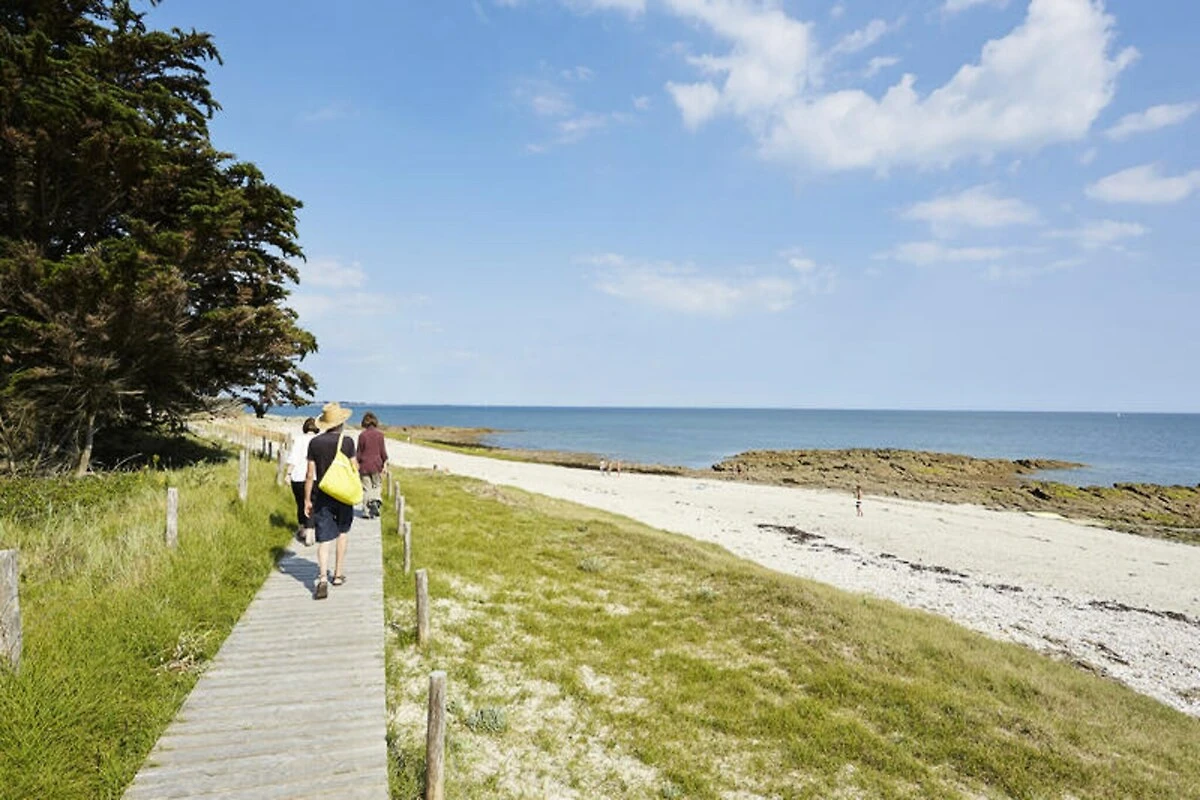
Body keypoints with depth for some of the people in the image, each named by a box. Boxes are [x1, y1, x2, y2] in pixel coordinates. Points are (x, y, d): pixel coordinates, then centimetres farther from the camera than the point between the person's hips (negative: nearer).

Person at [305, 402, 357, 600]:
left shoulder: (315, 443, -5)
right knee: (343, 532, 20)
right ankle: (338, 574, 25)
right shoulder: (347, 441, -10)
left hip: (322, 496, 1)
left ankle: (322, 579, -15)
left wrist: (307, 500, 4)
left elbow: (310, 475, -3)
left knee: (324, 540, 1)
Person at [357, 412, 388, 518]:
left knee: (366, 488, 6)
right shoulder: (379, 434, -4)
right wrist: (385, 463, 8)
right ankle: (376, 501, -9)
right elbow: (383, 451, -1)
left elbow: (359, 452, 0)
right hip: (377, 465, 1)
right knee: (377, 485, 16)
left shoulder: (362, 435, -5)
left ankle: (368, 512, 6)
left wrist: (358, 464, 11)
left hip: (364, 465, 0)